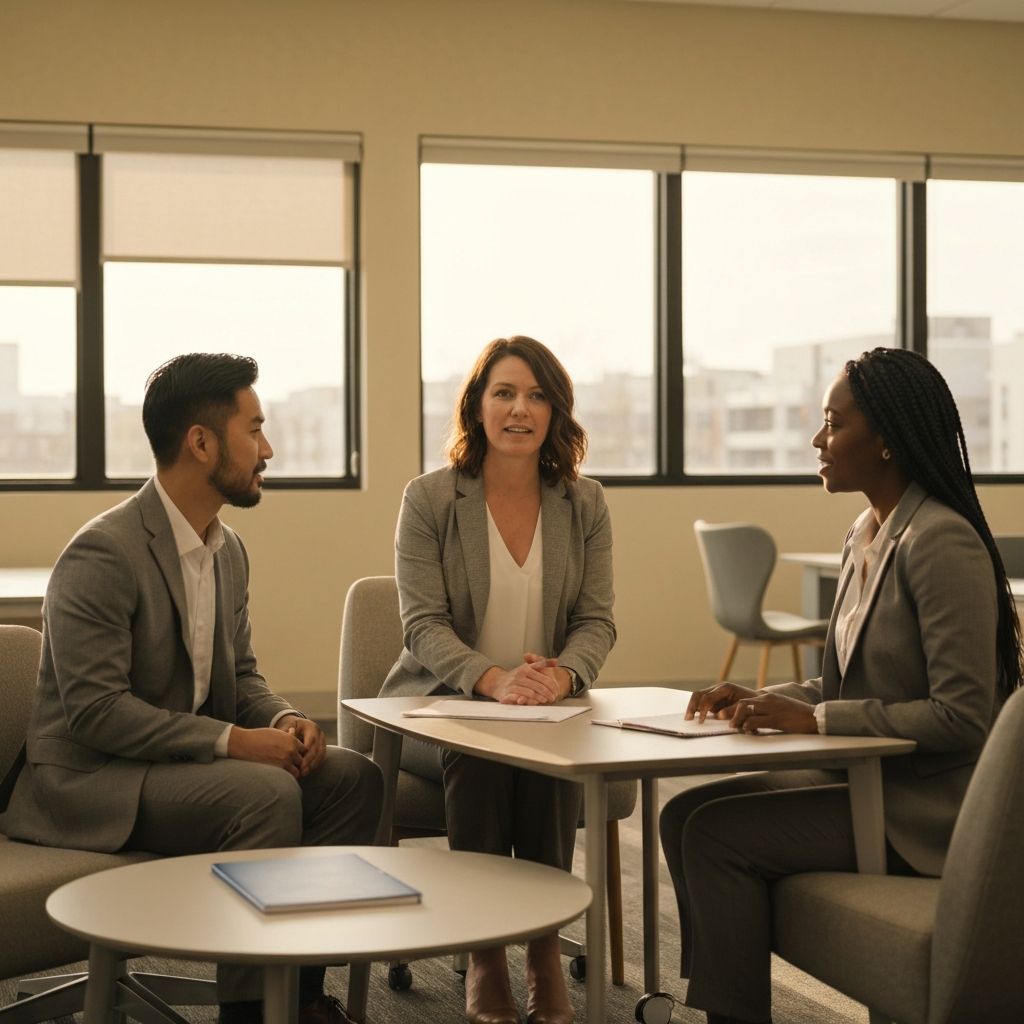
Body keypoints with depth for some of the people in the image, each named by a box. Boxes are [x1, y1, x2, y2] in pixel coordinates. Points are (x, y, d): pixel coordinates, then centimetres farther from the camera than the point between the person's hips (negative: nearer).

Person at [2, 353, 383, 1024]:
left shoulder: (228, 551, 10)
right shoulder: (103, 555, -19)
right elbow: (94, 710, -24)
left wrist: (283, 719, -6)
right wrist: (232, 741, -26)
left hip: (191, 761, 9)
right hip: (90, 780, -9)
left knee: (352, 776, -8)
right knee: (268, 793, -30)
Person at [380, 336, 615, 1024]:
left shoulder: (584, 503, 6)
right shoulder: (429, 499, -2)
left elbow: (597, 620, 2)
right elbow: (425, 625, -9)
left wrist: (560, 676, -21)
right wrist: (493, 680, -28)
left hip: (550, 708, 2)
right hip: (438, 704, -1)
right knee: (478, 755, -34)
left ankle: (546, 951, -20)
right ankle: (484, 956, -23)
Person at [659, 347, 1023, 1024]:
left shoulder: (941, 542, -19)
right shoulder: (867, 536, 10)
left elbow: (962, 715, -23)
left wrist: (813, 719, -21)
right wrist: (762, 701, 1)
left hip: (925, 813, -9)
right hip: (867, 780, 9)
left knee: (717, 834, -18)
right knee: (685, 813, -2)